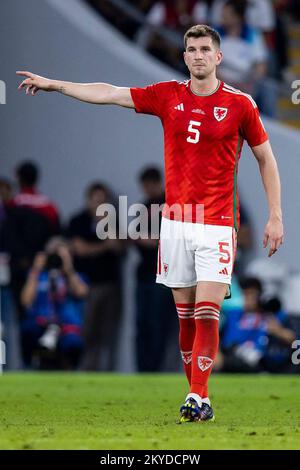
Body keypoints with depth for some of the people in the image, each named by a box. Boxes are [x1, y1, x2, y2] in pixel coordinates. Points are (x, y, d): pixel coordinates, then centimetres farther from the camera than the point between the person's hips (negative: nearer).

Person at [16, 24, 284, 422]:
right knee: (185, 316, 4)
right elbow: (109, 94, 10)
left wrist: (275, 217, 2)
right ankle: (198, 397, 12)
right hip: (175, 221, 3)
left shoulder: (240, 104, -1)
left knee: (206, 313, -12)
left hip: (217, 225, -3)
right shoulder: (168, 96, 5)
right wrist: (54, 85, 11)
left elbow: (266, 158, 6)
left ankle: (198, 397, -13)